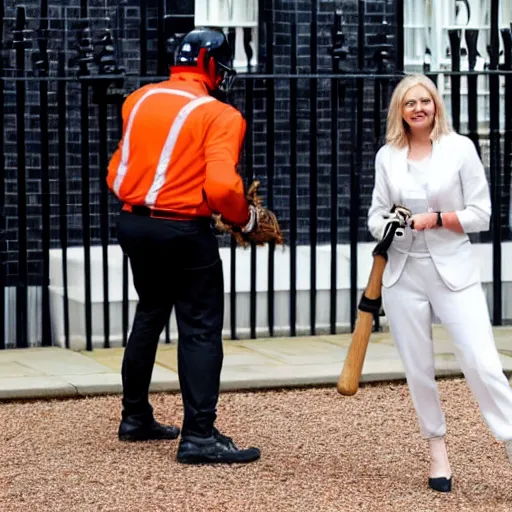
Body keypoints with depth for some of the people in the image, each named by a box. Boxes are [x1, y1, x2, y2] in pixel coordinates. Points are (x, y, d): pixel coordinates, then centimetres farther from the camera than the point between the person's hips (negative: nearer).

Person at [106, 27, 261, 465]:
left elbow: (117, 174, 8)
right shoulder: (219, 115, -12)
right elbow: (222, 187, -23)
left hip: (134, 224, 7)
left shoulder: (137, 101, 6)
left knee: (149, 315, 24)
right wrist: (246, 219, -7)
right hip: (185, 232, -7)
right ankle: (199, 435, -6)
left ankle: (136, 417, 31)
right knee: (200, 329, -1)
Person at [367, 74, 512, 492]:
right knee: (419, 370, 7)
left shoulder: (460, 148, -3)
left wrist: (437, 218, -17)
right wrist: (393, 224, -15)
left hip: (454, 271, -3)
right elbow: (376, 216, 8)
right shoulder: (387, 156, 4)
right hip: (405, 274, 3)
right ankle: (437, 448, 21)